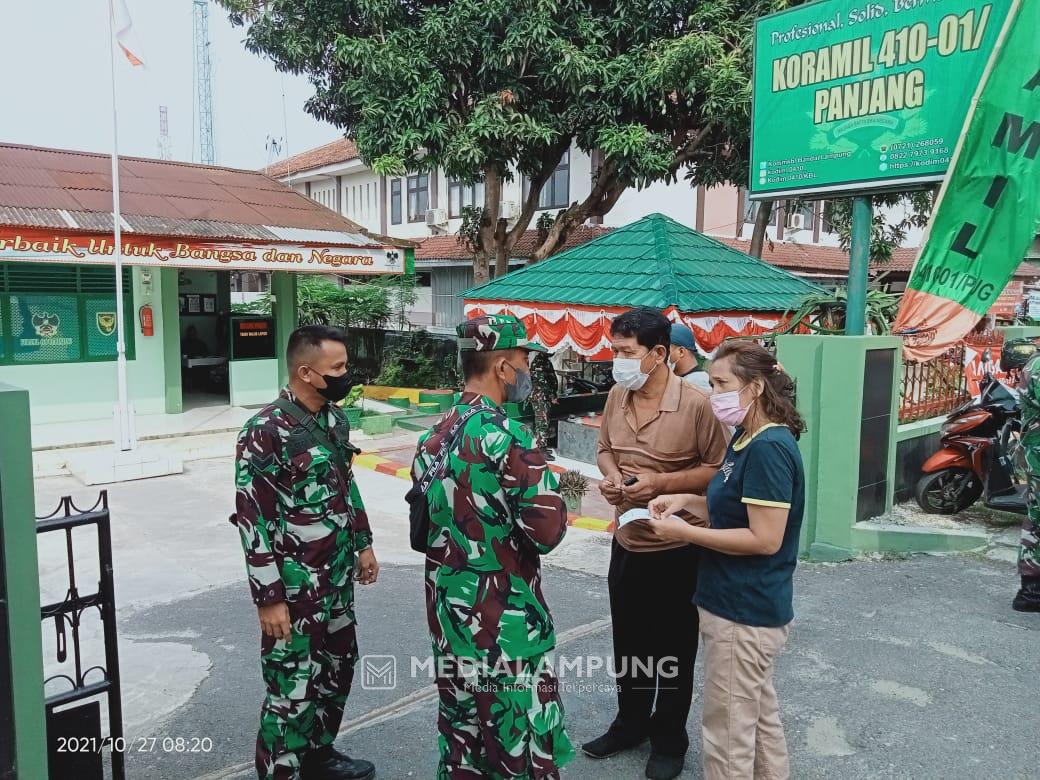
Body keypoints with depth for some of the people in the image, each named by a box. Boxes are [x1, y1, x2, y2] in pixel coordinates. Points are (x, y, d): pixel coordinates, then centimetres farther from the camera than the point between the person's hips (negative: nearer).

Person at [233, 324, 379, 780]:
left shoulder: (335, 418, 4)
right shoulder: (266, 431, -20)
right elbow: (252, 520, -20)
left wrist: (363, 544, 18)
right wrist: (269, 599, -19)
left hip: (338, 579, 8)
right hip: (295, 588, -8)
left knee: (338, 669, 21)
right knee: (293, 689, 4)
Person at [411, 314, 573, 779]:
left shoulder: (434, 435, 4)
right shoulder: (510, 438, -21)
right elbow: (548, 532, -20)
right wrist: (549, 492, -2)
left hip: (448, 609, 8)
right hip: (505, 619, -7)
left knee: (460, 727, 20)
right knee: (520, 741, 7)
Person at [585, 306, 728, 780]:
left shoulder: (695, 404, -20)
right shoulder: (616, 397, 0)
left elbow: (719, 469, -14)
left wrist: (661, 482, -24)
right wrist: (610, 476, -8)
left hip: (676, 549, -5)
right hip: (626, 542, 6)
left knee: (672, 651, 13)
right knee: (628, 643, 21)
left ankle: (669, 741, 33)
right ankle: (630, 724, 42)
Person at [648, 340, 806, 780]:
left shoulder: (769, 448, -23)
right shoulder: (746, 439, 8)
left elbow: (764, 539, -26)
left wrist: (685, 532, -21)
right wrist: (686, 501, 2)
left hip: (743, 612, -10)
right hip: (752, 607, 10)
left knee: (728, 732, 5)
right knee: (759, 716, 24)